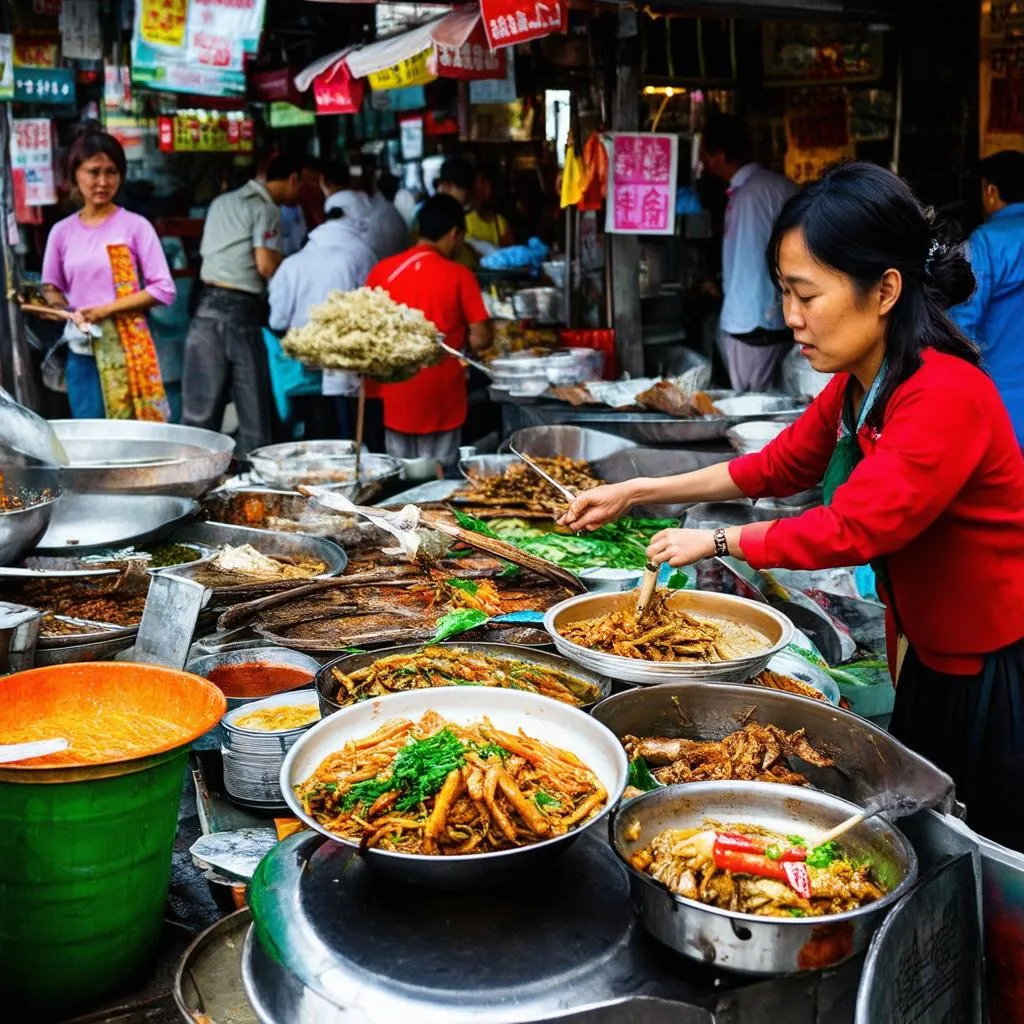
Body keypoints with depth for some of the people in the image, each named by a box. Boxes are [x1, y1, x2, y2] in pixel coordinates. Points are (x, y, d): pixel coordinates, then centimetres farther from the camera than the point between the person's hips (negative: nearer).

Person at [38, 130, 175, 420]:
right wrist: (72, 315, -6)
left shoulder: (135, 225, -3)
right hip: (82, 352, 3)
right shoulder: (62, 232, 7)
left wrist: (106, 310, -13)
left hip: (128, 349, -3)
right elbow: (51, 288, 15)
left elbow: (164, 289, -7)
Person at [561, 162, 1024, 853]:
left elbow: (850, 530, -30)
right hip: (933, 660, 8)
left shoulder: (944, 396, -29)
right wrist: (637, 494, 7)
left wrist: (717, 543, -15)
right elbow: (782, 464, 11)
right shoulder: (856, 384, 0)